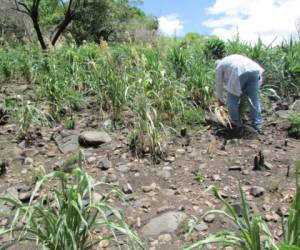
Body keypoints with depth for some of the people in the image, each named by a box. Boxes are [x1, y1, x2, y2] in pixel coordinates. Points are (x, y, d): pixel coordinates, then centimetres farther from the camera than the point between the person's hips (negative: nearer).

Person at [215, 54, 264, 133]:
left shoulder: (219, 66, 26)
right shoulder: (234, 58, 42)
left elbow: (219, 84, 28)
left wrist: (220, 99, 41)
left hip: (240, 73, -6)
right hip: (255, 70, 6)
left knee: (232, 99, 13)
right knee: (255, 99, 12)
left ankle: (236, 122, 26)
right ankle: (257, 125, 15)